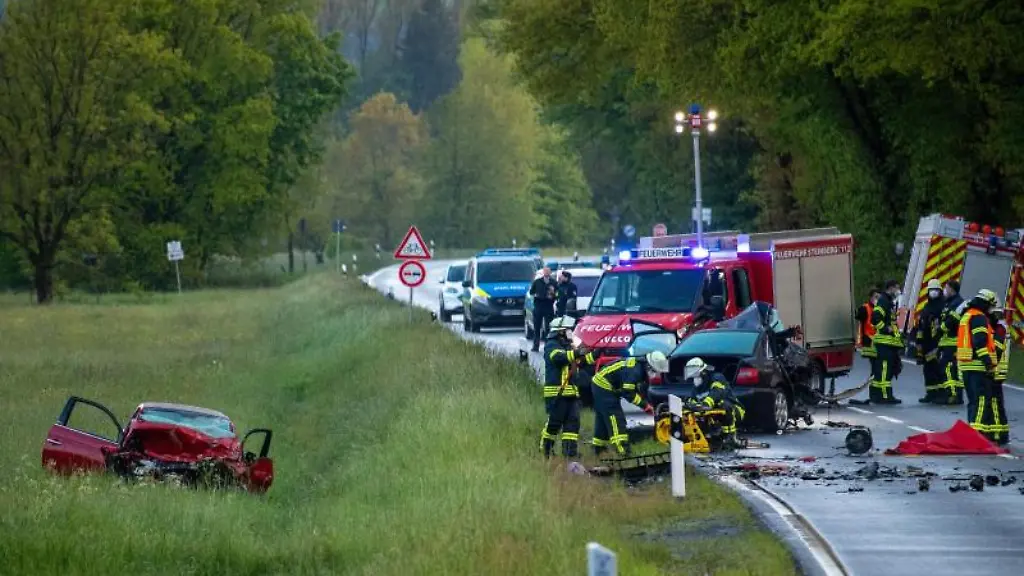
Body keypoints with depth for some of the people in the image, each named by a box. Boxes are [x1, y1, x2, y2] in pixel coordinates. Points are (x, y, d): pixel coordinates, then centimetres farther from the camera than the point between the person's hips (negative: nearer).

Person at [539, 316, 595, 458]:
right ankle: (545, 449, 5)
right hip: (556, 392, -8)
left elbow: (584, 360, 25)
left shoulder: (569, 346, 22)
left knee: (573, 421, 0)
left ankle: (570, 449, -2)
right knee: (554, 422, -6)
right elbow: (559, 357, -27)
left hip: (571, 392, 8)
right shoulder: (551, 346, -6)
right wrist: (576, 353, -38)